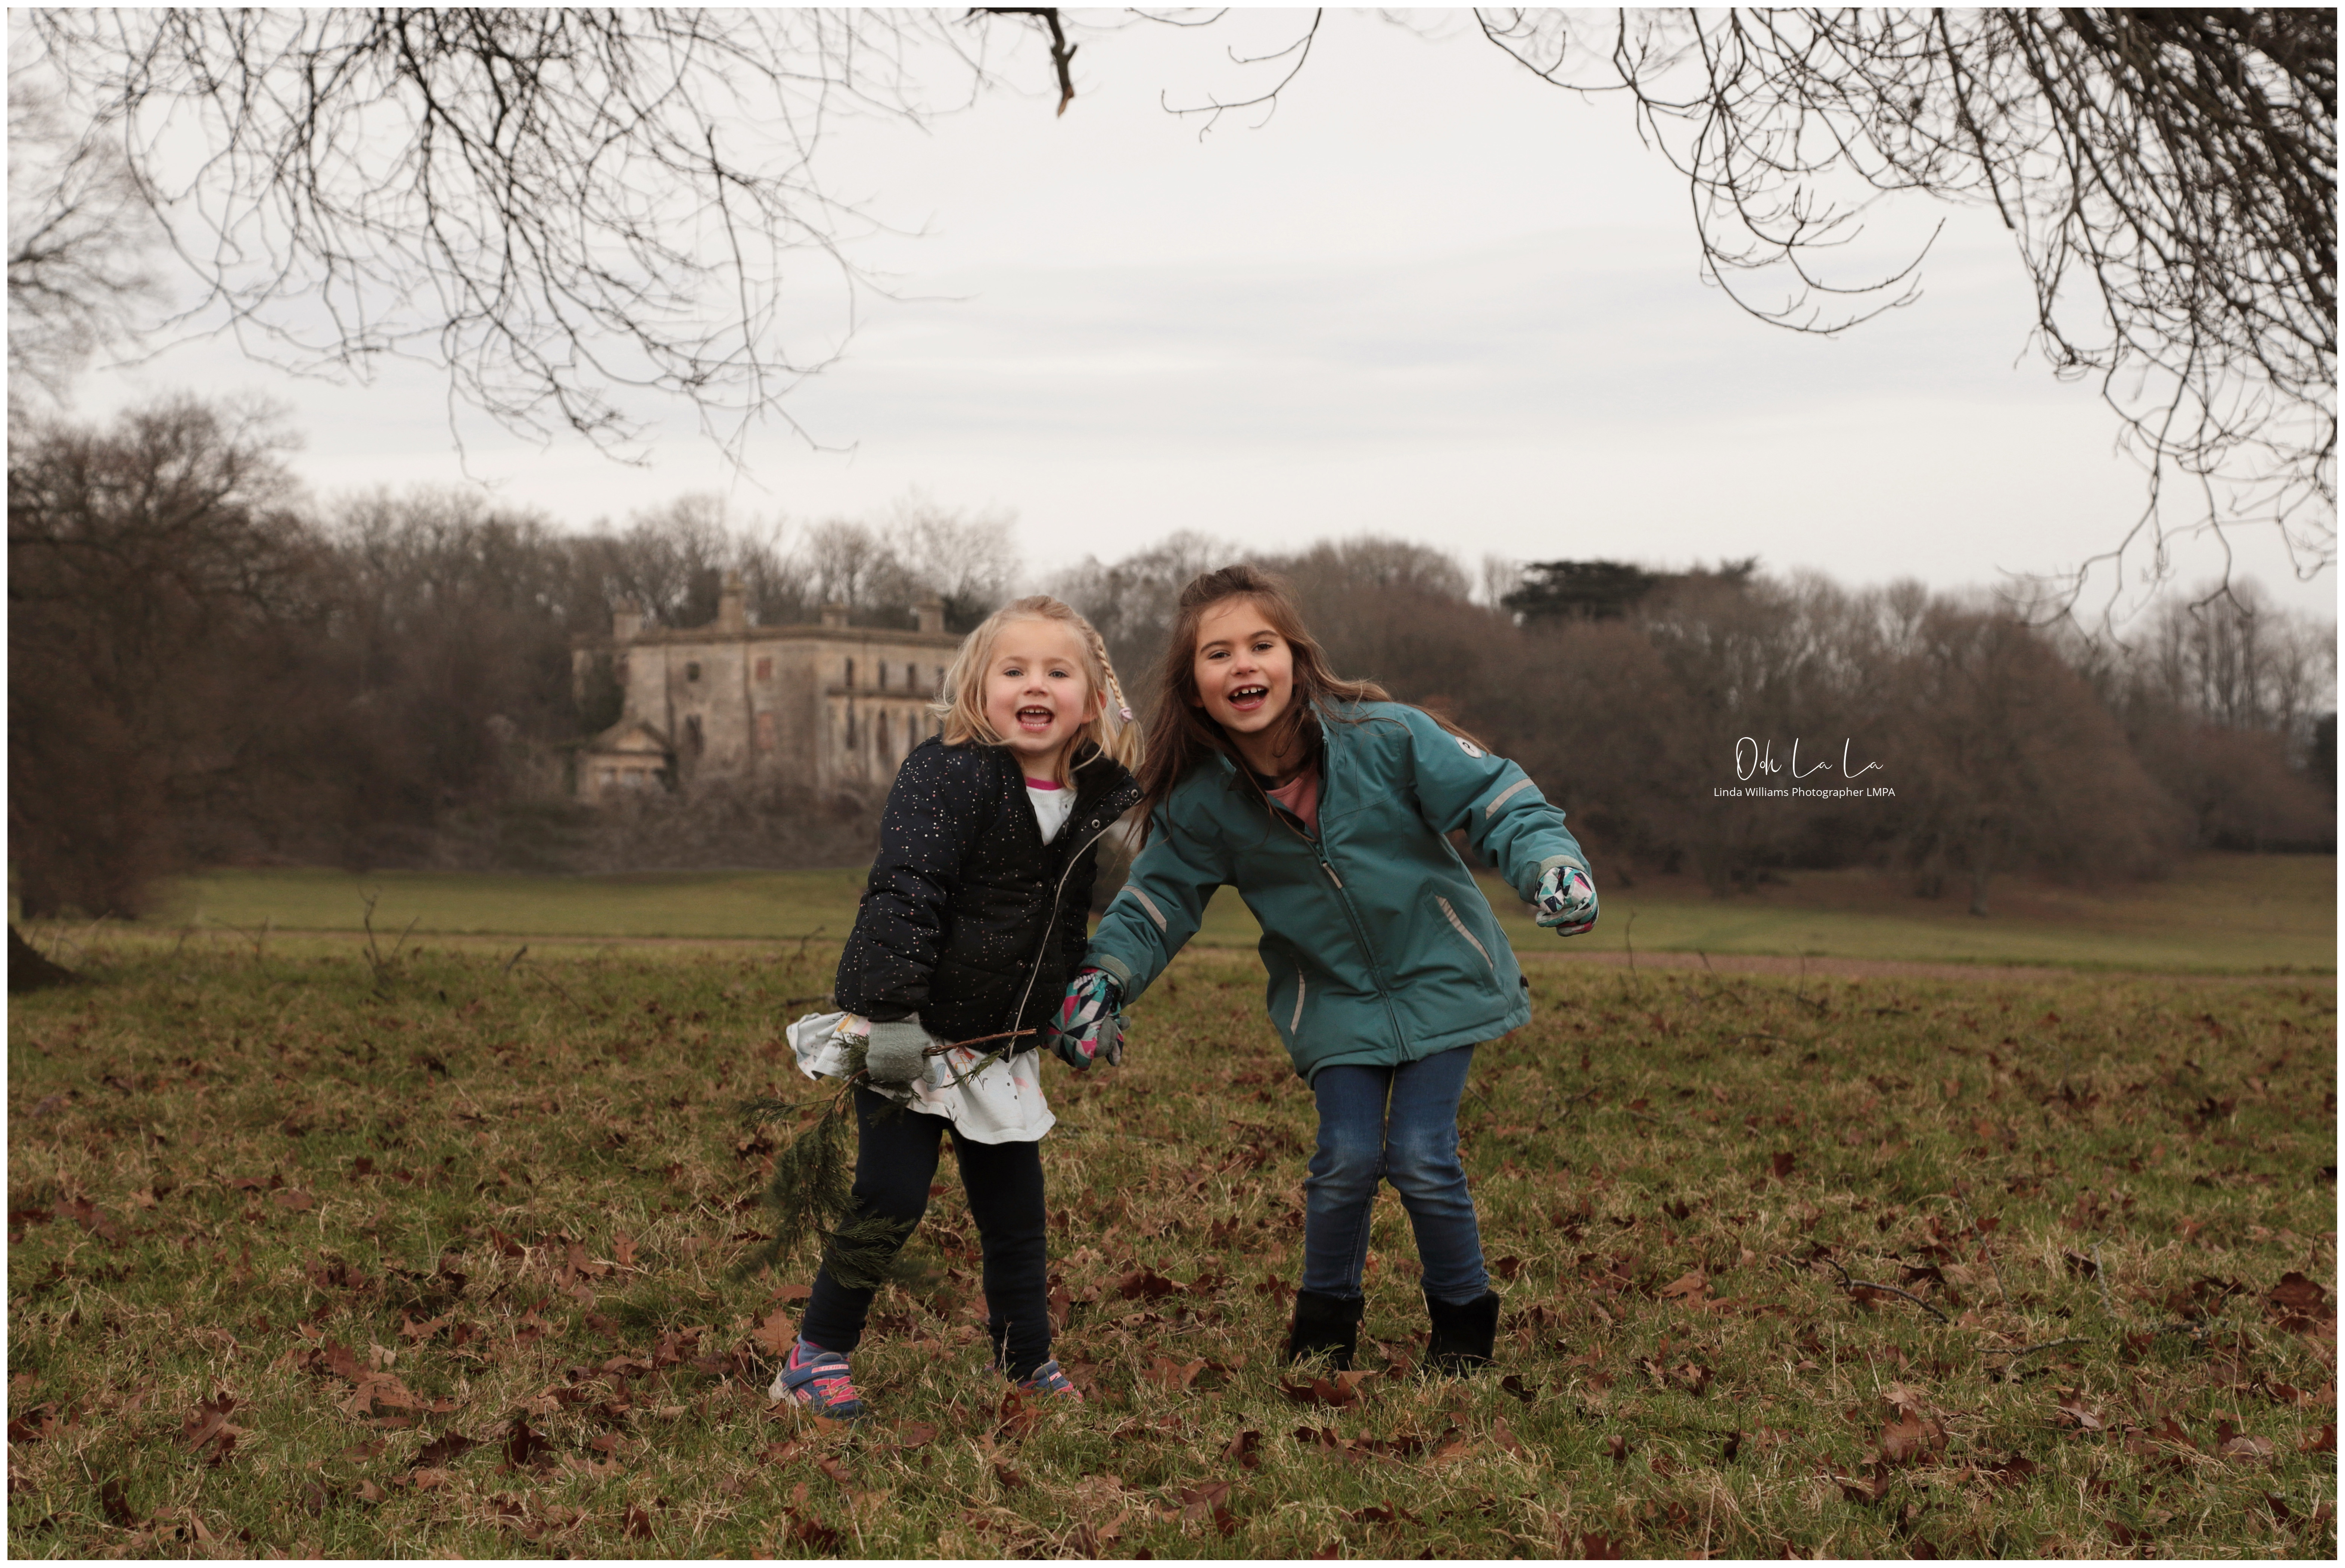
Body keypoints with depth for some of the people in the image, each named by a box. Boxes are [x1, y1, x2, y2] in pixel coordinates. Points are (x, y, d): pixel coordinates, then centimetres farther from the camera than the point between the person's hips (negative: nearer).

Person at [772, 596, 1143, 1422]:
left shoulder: (1099, 797, 3)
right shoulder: (945, 775, -17)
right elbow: (903, 896, -25)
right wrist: (891, 1012, -31)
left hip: (1000, 1044, 6)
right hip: (904, 1031, -6)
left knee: (1014, 1201, 10)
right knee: (891, 1197, -7)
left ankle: (1027, 1359, 24)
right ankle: (817, 1355, 9)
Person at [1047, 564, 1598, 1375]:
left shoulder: (1385, 736, -21)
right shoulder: (1202, 799, -13)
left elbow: (1495, 796, -14)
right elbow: (1160, 896, 0)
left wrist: (1551, 863, -32)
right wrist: (1106, 975, -16)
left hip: (1439, 977, -2)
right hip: (1333, 997, 2)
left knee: (1420, 1157, -8)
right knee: (1346, 1158, -9)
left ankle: (1464, 1316, 19)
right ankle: (1325, 1319, 19)